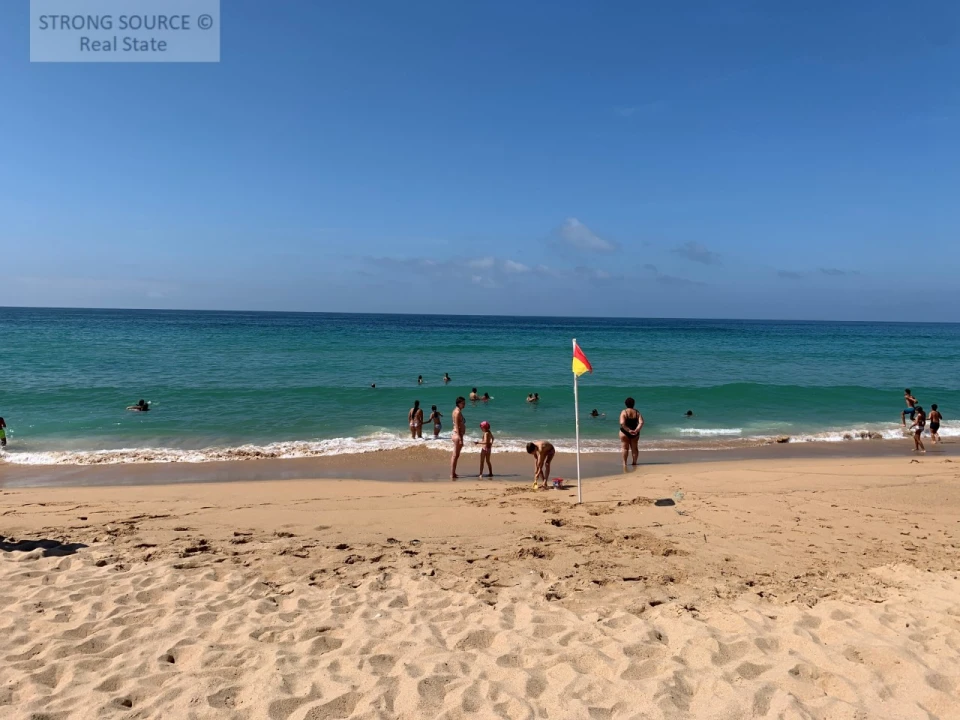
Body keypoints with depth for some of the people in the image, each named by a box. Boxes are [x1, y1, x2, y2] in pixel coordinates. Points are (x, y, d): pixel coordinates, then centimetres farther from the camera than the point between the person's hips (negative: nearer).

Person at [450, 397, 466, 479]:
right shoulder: (458, 412, -15)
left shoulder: (457, 411, 14)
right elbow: (457, 426, -20)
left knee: (456, 455, 14)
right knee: (455, 455, -7)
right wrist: (460, 438, -24)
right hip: (457, 434, -10)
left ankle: (453, 473, 21)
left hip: (458, 434, 10)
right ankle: (452, 474, -4)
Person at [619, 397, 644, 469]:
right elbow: (641, 422, -14)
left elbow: (622, 423, -23)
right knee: (634, 448, 14)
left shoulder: (624, 412, -9)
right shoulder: (637, 412, 0)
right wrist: (636, 430, -20)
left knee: (625, 448, 3)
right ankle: (634, 462, 19)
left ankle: (624, 463, -1)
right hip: (635, 433, 3)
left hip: (625, 432, -3)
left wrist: (628, 430, -22)